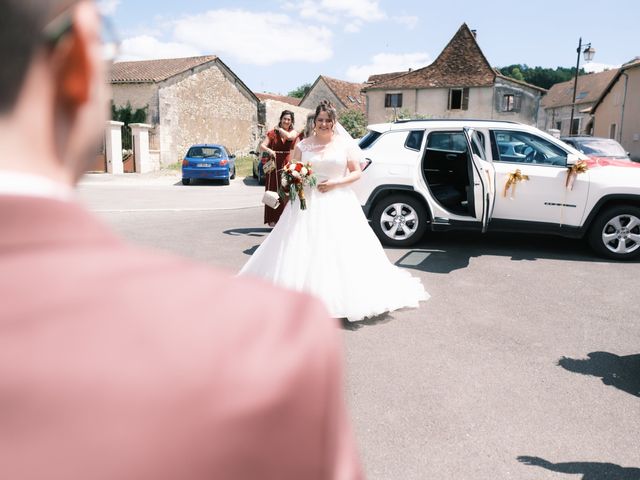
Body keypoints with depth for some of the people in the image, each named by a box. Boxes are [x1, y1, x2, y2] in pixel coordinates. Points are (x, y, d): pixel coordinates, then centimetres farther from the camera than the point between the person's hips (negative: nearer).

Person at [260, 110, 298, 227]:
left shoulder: (293, 132, 5)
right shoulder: (272, 133, 5)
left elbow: (289, 136, -18)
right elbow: (262, 146, -3)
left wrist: (279, 129, -2)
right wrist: (269, 150, -24)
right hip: (274, 165, 1)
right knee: (273, 191, 2)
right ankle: (273, 219, 5)